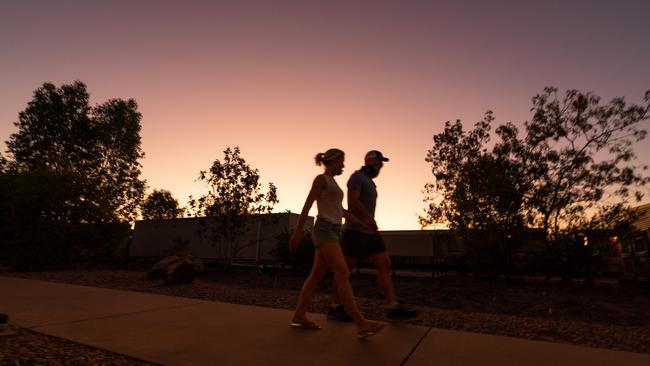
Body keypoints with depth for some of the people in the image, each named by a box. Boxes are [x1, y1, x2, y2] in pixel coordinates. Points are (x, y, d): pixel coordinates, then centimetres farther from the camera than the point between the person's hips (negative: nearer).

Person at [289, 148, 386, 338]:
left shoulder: (332, 184, 24)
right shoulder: (320, 178, -3)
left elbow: (340, 209, 25)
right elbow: (306, 206, -8)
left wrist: (360, 223, 22)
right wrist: (297, 233, -10)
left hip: (333, 232, 10)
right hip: (324, 231, -10)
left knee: (316, 276, 9)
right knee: (343, 274, -18)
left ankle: (299, 316, 16)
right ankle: (361, 324, -21)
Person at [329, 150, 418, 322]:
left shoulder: (369, 183, 23)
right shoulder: (357, 176, -5)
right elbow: (352, 200, -21)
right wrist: (369, 217, -33)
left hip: (369, 232, 9)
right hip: (356, 230, -9)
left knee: (384, 264, -1)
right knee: (347, 269, -1)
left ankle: (393, 307, -1)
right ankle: (335, 307, 11)